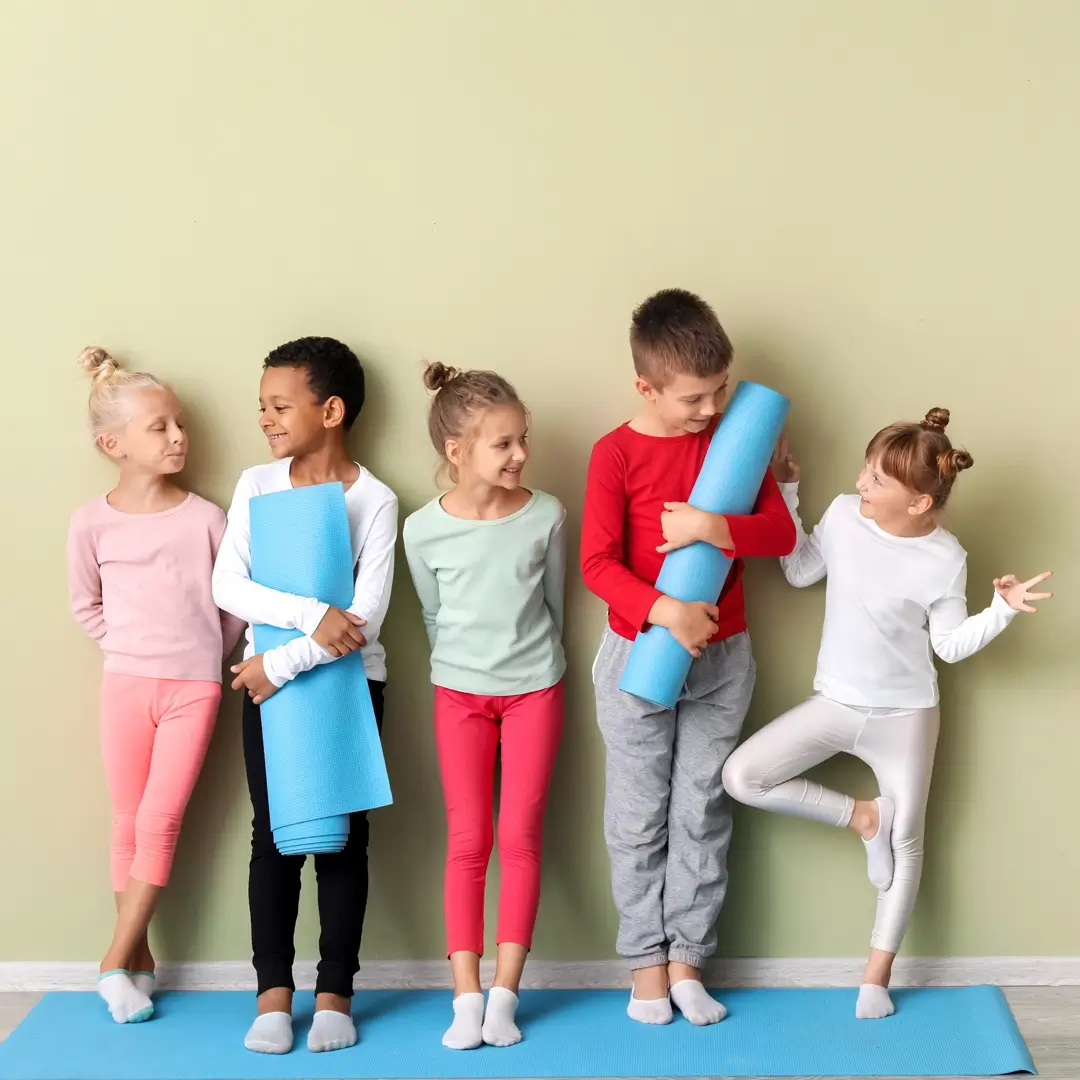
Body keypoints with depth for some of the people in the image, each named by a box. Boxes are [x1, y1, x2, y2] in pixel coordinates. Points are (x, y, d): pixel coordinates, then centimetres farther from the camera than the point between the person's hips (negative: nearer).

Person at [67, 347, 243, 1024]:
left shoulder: (205, 518, -5)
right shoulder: (92, 522, -4)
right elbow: (86, 605, 9)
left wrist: (203, 655, 3)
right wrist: (133, 646, 4)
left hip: (194, 688, -1)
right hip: (125, 686, 1)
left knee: (160, 823, -3)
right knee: (129, 824, 8)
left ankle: (118, 961, 6)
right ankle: (139, 957, 20)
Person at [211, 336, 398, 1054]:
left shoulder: (375, 501, -9)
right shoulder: (256, 485, 0)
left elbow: (367, 615, -16)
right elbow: (228, 586, -11)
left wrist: (281, 664, -17)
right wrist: (312, 616, -23)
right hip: (269, 678, 2)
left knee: (342, 835, 3)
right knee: (274, 834, 3)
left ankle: (336, 992, 12)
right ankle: (274, 991, 10)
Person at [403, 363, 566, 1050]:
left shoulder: (545, 516, -11)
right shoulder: (424, 531, -12)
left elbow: (553, 602, 3)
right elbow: (433, 617, 3)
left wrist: (533, 661, 11)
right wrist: (463, 669, 9)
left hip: (534, 689, 0)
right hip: (460, 694, 0)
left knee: (520, 839, 1)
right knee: (468, 843, 2)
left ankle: (504, 993, 6)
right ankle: (467, 997, 4)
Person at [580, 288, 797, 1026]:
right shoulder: (616, 453, -10)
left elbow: (781, 532, -7)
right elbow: (597, 562, -15)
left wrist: (713, 528, -25)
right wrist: (662, 609, -29)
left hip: (722, 658, 3)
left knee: (703, 812, 7)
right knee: (640, 819, 6)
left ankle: (686, 960, 16)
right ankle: (647, 962, 17)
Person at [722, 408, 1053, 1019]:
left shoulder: (944, 559, -17)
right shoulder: (845, 514, -9)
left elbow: (951, 644, -8)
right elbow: (800, 572, 5)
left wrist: (1002, 610, -24)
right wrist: (786, 491, -1)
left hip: (905, 715, -3)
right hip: (834, 703, 3)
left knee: (905, 842, 7)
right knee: (743, 776, -12)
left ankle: (878, 973, 23)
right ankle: (860, 816, 4)